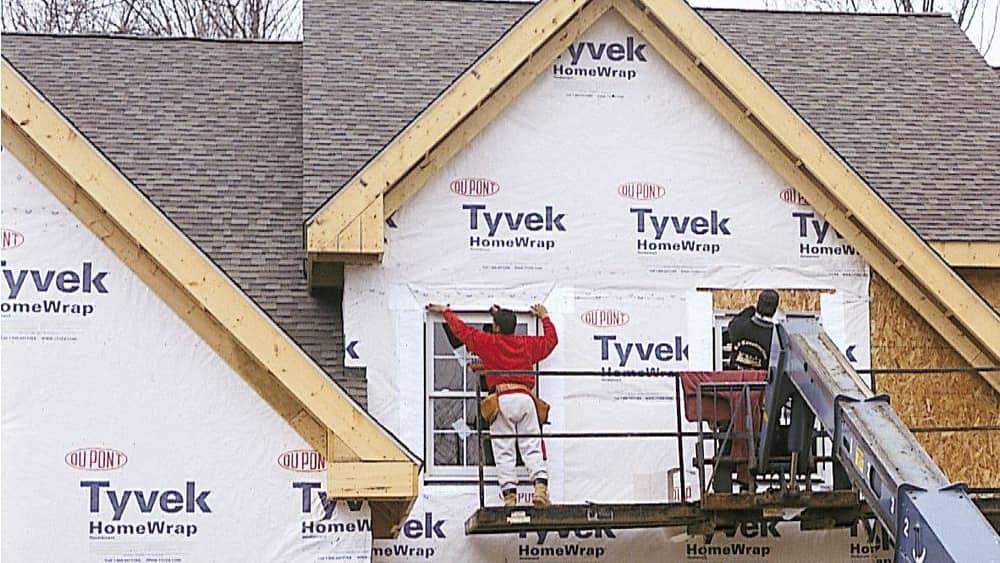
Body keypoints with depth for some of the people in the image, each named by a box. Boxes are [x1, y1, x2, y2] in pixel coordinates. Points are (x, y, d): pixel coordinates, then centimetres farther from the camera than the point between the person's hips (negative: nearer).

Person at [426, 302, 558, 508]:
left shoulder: (489, 342, 9)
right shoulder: (527, 344, 17)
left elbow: (462, 330, 21)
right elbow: (551, 339, 35)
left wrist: (446, 311, 37)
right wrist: (544, 317, 52)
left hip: (502, 397, -2)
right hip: (525, 397, 2)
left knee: (504, 451, -1)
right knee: (532, 447, 1)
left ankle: (509, 494, -8)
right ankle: (540, 486, -17)